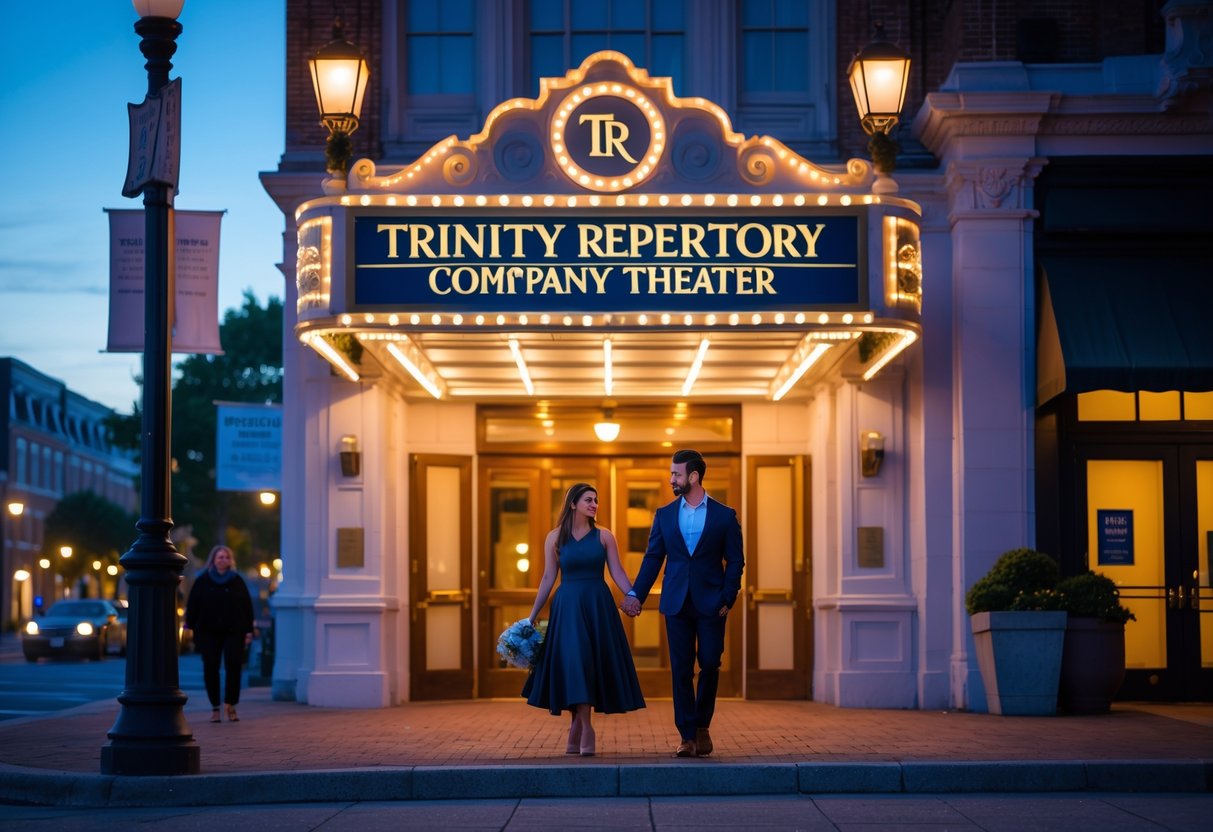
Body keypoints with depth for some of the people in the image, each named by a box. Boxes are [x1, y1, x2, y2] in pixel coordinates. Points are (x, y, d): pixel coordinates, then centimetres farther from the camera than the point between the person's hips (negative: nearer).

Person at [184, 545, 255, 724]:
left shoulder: (238, 581, 8)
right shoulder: (202, 581, 6)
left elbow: (247, 608, 8)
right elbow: (192, 606, 6)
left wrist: (248, 631, 2)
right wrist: (189, 627, 0)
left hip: (233, 632, 0)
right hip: (209, 632, 0)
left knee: (233, 666, -10)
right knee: (210, 668, -3)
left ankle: (230, 705, 1)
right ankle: (215, 707, 5)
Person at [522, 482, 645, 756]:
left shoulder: (604, 536, 4)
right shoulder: (555, 538, 4)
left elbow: (618, 573, 1)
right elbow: (548, 578, 7)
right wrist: (532, 616, 6)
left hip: (598, 607, 1)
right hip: (567, 607, -1)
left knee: (594, 664, -1)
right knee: (574, 662, -9)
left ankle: (577, 727, 7)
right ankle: (585, 729, -7)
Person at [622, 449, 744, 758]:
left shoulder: (724, 515, 2)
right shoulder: (664, 515, 9)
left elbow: (735, 561, 3)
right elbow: (652, 558, 7)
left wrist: (727, 600, -7)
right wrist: (635, 593, -3)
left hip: (710, 603, -2)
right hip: (677, 603, 2)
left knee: (710, 664, -3)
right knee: (681, 670, 0)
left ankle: (702, 726, 16)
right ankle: (687, 735, 4)